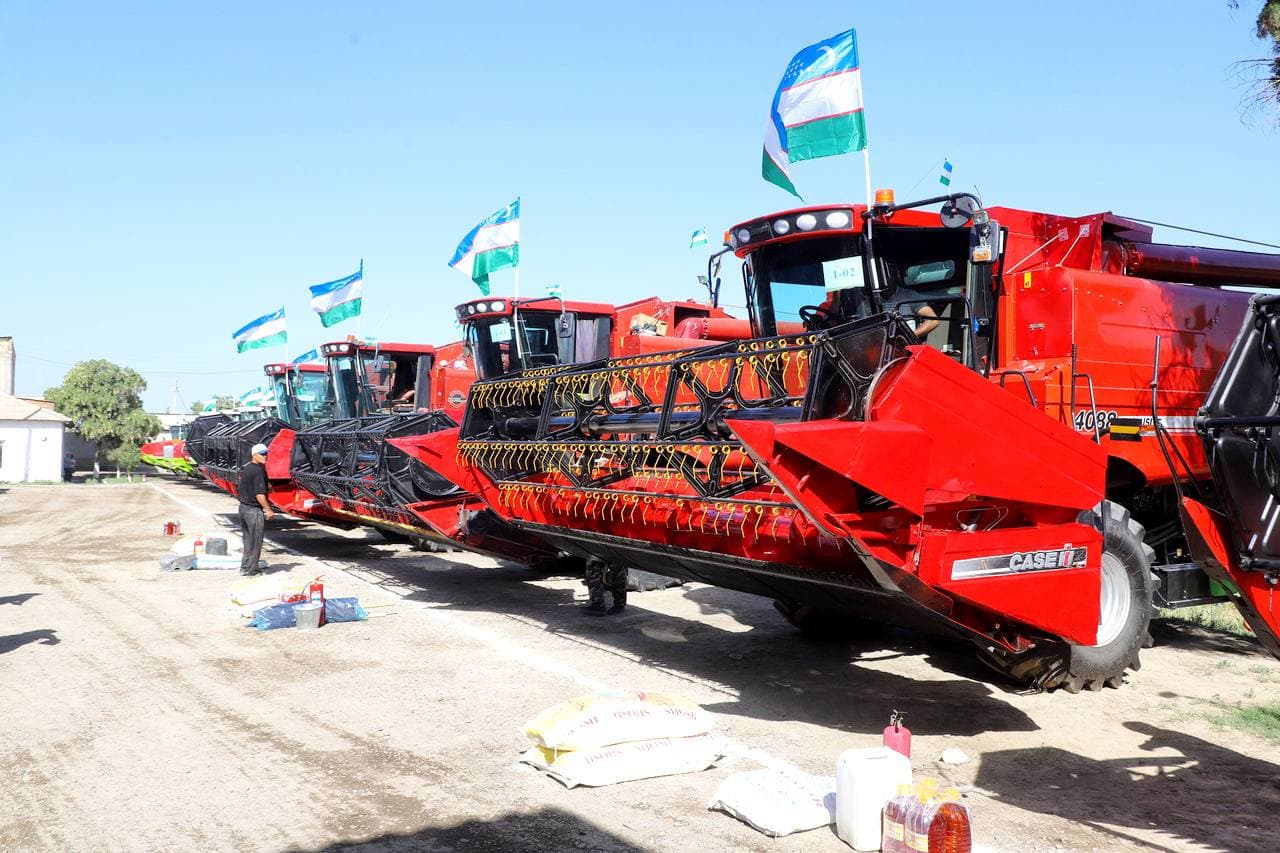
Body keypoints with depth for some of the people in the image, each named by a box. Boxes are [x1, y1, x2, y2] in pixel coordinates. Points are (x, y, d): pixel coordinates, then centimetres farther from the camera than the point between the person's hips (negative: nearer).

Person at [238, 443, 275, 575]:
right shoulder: (258, 471, -17)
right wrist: (268, 510, -16)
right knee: (255, 541, 0)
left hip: (243, 507, 9)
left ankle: (245, 567, 21)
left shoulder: (245, 469, 12)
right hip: (254, 510, -9)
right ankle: (252, 570, 5)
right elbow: (259, 494, -22)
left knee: (248, 539, 17)